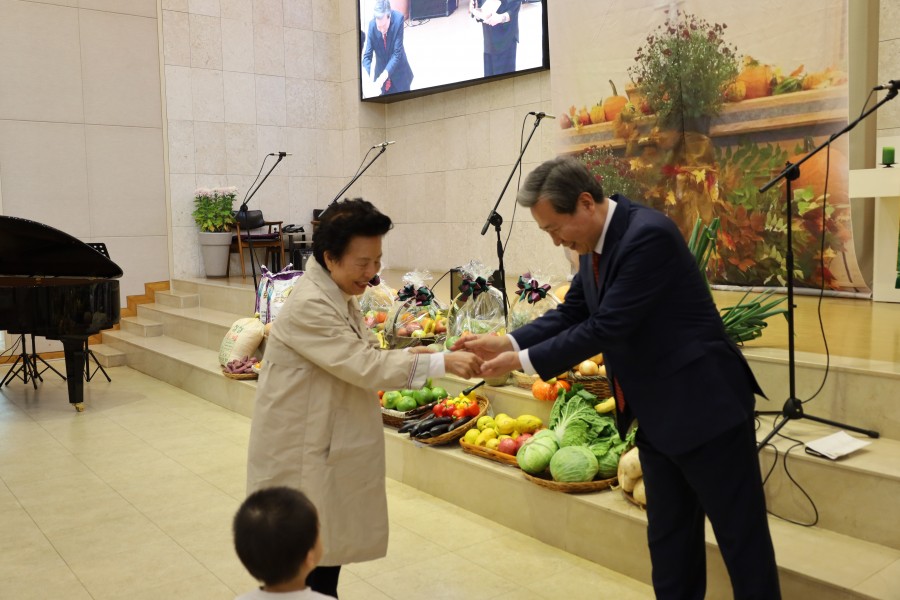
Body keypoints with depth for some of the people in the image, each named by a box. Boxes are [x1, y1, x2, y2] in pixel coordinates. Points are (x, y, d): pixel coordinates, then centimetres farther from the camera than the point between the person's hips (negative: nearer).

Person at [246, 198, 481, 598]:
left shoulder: (340, 297, 8)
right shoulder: (308, 305, -24)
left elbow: (357, 361, 10)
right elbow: (364, 366, -28)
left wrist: (406, 357, -7)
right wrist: (442, 362, -28)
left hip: (331, 448, 9)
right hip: (304, 453, -9)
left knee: (331, 547, 19)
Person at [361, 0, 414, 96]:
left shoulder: (398, 19, -24)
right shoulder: (372, 25, -18)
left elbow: (397, 53, -25)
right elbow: (367, 56, -12)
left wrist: (384, 75, -36)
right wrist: (366, 73, -32)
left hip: (399, 76, -1)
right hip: (380, 73, 1)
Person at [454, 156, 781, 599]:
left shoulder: (648, 234, -23)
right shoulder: (597, 242, 4)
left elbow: (606, 328, -26)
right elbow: (571, 313, 9)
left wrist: (524, 360, -18)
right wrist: (507, 343, -6)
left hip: (704, 405, -9)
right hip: (656, 415, 9)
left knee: (742, 538, 6)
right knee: (669, 535, 18)